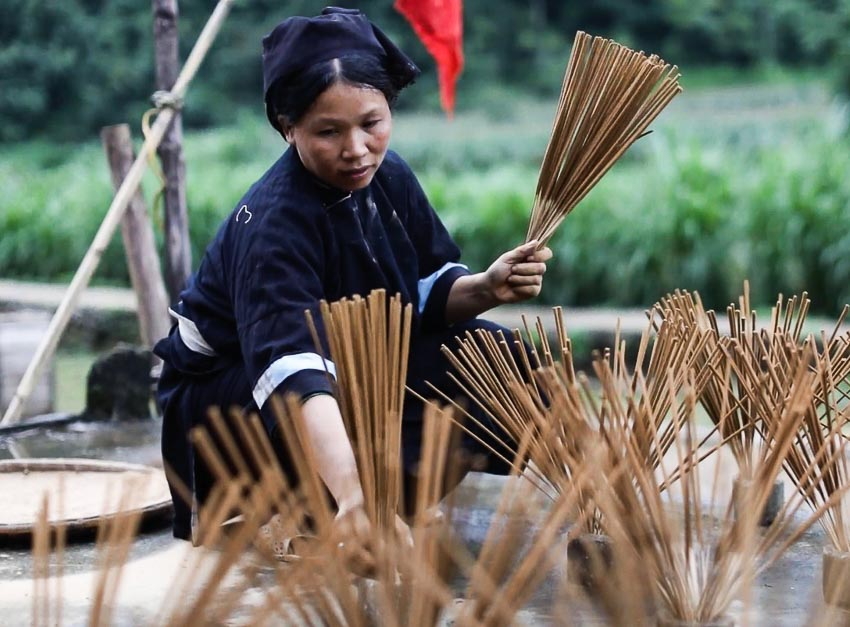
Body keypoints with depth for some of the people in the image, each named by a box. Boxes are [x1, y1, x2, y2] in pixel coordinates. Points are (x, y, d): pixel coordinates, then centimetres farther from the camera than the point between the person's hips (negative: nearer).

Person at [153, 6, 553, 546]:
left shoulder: (388, 176, -9)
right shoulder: (273, 224, -32)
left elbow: (429, 292, 1)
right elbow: (292, 368, -48)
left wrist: (486, 288, -23)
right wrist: (350, 491, -63)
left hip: (350, 368, 8)